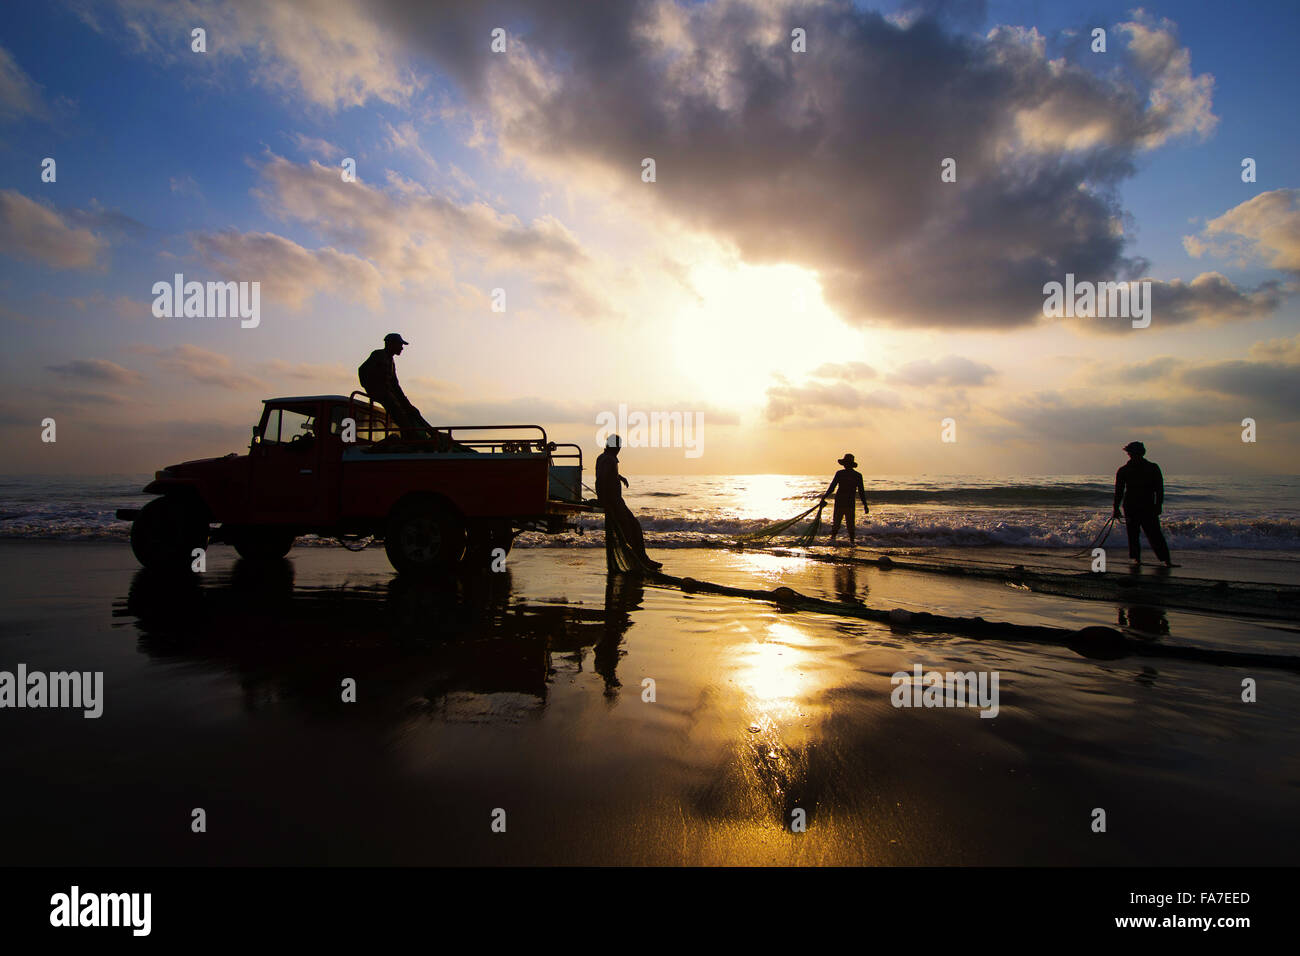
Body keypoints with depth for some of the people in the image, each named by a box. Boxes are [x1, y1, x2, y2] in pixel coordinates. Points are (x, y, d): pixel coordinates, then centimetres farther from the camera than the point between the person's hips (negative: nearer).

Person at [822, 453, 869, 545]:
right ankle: (852, 541, 10)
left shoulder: (839, 473, -5)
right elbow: (861, 492, 2)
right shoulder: (858, 475, 2)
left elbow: (832, 487, -8)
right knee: (850, 522, 10)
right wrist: (865, 505, 6)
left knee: (836, 520, 9)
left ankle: (833, 538, 4)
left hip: (839, 501, -1)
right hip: (850, 503, 1)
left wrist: (824, 497, -1)